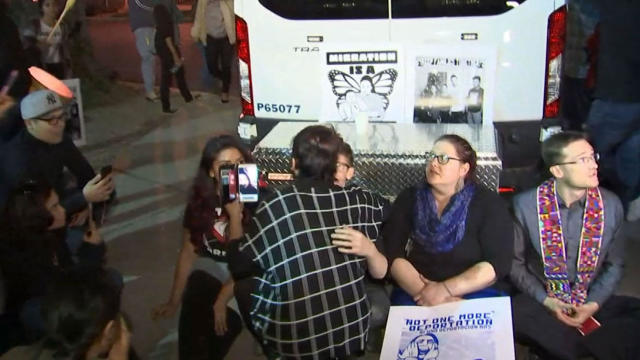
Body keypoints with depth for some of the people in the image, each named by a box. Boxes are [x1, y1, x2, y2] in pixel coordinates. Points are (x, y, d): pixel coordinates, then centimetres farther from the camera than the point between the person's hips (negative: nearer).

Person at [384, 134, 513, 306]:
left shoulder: (489, 203, 2)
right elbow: (392, 254, -2)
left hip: (476, 294, -1)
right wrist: (425, 293, -17)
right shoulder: (409, 199, 8)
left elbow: (498, 264, -7)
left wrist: (446, 289, -17)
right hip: (416, 294, 2)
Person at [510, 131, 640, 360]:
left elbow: (614, 265, 6)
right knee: (511, 313, -35)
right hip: (541, 303, -3)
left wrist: (594, 304, -9)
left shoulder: (610, 205, 0)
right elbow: (515, 262, -1)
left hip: (592, 304, 3)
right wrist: (546, 301, -14)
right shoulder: (525, 205, -7)